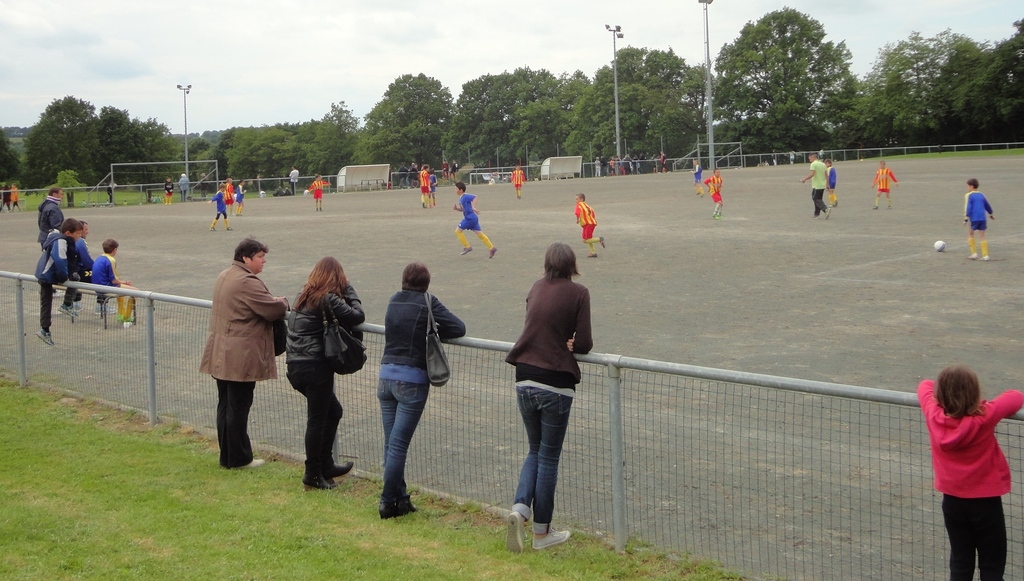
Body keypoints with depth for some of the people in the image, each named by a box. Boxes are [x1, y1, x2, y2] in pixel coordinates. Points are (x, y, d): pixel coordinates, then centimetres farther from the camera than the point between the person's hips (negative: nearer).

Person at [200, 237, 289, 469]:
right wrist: (283, 301, 3)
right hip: (241, 358, -10)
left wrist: (275, 302, 8)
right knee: (238, 408, -1)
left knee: (225, 405, 14)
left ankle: (227, 455, 23)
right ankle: (238, 458, 8)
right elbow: (274, 310, -19)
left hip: (220, 355, 10)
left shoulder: (224, 276, 13)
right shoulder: (248, 282, -19)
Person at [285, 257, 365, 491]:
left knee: (333, 410, 21)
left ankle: (325, 465, 28)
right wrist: (348, 290, 1)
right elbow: (358, 316, -12)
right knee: (317, 419, 2)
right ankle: (313, 475, 11)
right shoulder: (329, 299, -12)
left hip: (295, 365, 8)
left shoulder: (303, 295, 11)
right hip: (316, 366, -8)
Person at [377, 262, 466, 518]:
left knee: (391, 443, 11)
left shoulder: (393, 301, 8)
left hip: (386, 375, 5)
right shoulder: (427, 302, -7)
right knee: (399, 444, -2)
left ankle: (399, 498, 17)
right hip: (412, 379, -5)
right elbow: (459, 328, -9)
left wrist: (423, 330, 7)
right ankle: (389, 502, 2)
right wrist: (432, 330, 5)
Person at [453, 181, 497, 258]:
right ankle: (492, 248, 6)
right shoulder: (461, 198, 15)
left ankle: (467, 247, 4)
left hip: (470, 218, -10)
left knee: (458, 231, 0)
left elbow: (475, 197, -27)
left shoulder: (465, 196, -13)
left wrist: (473, 207, -33)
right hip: (472, 218, 10)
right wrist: (456, 208, 7)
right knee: (480, 234, 9)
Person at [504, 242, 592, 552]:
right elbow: (584, 344, -10)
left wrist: (561, 343, 1)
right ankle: (541, 532, 15)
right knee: (549, 456, 7)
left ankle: (520, 508, 1)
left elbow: (537, 329, 11)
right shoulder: (578, 292, -7)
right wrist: (571, 344, 9)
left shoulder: (536, 288, 7)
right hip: (555, 384, -4)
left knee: (535, 451, 20)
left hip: (524, 381, 4)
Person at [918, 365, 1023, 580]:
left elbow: (925, 385, 5)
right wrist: (974, 401, 1)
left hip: (952, 500, 4)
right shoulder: (984, 417, -25)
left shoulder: (933, 415, -15)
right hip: (985, 501, -4)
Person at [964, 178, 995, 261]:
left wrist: (966, 218, -15)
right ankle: (985, 255, 3)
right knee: (982, 236, 7)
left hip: (973, 219, -4)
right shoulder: (981, 195, 15)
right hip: (982, 218, 4)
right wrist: (991, 214, 42)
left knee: (970, 234, 13)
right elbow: (987, 206, 26)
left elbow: (968, 207, -12)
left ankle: (974, 253, 6)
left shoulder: (968, 195, -2)